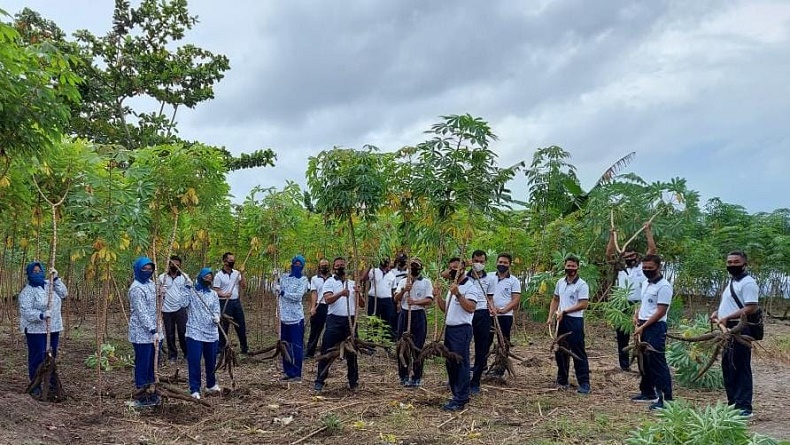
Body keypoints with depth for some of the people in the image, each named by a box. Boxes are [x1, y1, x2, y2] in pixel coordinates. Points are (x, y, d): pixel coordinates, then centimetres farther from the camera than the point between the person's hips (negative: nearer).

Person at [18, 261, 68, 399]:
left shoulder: (49, 285, 8)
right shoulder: (27, 291, -11)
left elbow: (63, 294, 1)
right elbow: (25, 311, -19)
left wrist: (56, 279, -7)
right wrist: (41, 315, -34)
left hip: (53, 328, 6)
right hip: (36, 330, -6)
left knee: (51, 356, 14)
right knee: (37, 357, -3)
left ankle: (51, 383, 26)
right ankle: (35, 386, 7)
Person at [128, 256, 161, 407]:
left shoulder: (150, 283, 10)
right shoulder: (136, 288, -16)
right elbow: (141, 313, -20)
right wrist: (153, 331, -21)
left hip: (152, 332, 8)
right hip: (142, 334, -8)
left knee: (151, 363, 15)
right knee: (142, 365, 1)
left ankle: (150, 392, 26)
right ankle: (142, 397, 11)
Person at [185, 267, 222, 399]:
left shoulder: (213, 294, 10)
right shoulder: (191, 291, -3)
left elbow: (216, 311, 6)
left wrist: (216, 318, -14)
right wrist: (186, 289, -22)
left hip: (211, 333, 4)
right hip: (195, 332, -4)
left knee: (211, 361, 14)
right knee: (194, 361, -4)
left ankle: (211, 385, 31)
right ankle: (194, 389, 4)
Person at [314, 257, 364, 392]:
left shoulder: (353, 283, 15)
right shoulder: (329, 282, 3)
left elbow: (362, 304, 12)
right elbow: (328, 299, -14)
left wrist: (358, 293, -8)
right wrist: (341, 293, -32)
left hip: (350, 320, 4)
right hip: (334, 320, -3)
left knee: (352, 352, 9)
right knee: (327, 351, -2)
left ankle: (353, 381, 19)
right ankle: (319, 381, 4)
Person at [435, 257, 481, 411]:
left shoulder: (470, 286, -9)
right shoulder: (453, 287, 19)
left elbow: (471, 307, -22)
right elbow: (445, 308, 21)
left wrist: (458, 294, -29)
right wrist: (438, 296, 7)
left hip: (462, 329, -9)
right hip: (449, 328, 10)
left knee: (461, 364, -7)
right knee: (450, 363, 13)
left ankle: (460, 400, -3)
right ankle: (458, 394, 24)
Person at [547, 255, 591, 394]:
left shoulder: (582, 285, -10)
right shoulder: (560, 282, 10)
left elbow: (583, 305, -16)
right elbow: (555, 300, 17)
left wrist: (564, 311, -17)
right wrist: (550, 317, 7)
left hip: (575, 321, -7)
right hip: (561, 320, 7)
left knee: (578, 353, -5)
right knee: (560, 352, 14)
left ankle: (584, 383, 1)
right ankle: (562, 381, 26)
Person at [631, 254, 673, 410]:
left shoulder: (663, 286, -15)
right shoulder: (645, 284, 12)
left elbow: (661, 311, -19)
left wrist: (643, 326, -18)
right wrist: (637, 314, 5)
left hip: (656, 327, -9)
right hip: (643, 326, 9)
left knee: (657, 362, -9)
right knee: (645, 361, 16)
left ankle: (666, 398, -4)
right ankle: (648, 392, 28)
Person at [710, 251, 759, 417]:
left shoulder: (748, 283, -13)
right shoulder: (732, 281, 18)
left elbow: (751, 308, -22)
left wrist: (727, 318, -23)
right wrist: (717, 313, 12)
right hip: (728, 330, 10)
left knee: (741, 369, -5)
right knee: (728, 367, 15)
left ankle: (744, 407, 1)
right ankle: (733, 404, 25)